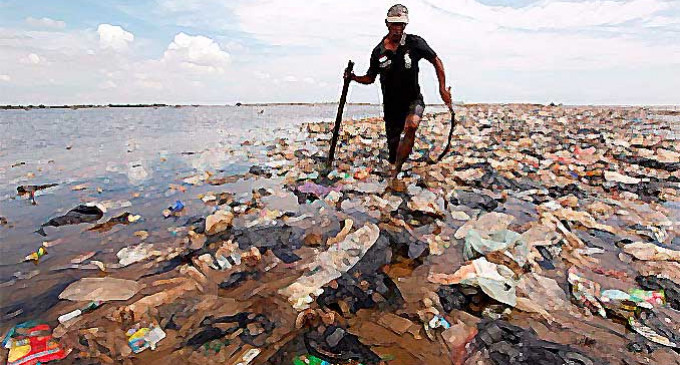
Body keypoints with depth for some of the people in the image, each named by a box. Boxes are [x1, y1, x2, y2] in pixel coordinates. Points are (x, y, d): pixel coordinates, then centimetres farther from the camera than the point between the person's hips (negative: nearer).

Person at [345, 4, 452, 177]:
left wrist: (442, 89, -4)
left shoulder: (415, 43, -6)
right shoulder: (378, 52, -1)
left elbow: (436, 62, 3)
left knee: (412, 125, -33)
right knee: (393, 145, 8)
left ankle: (396, 171, -23)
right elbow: (370, 78, 11)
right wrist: (354, 77, -8)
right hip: (391, 104, 2)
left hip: (413, 99, -2)